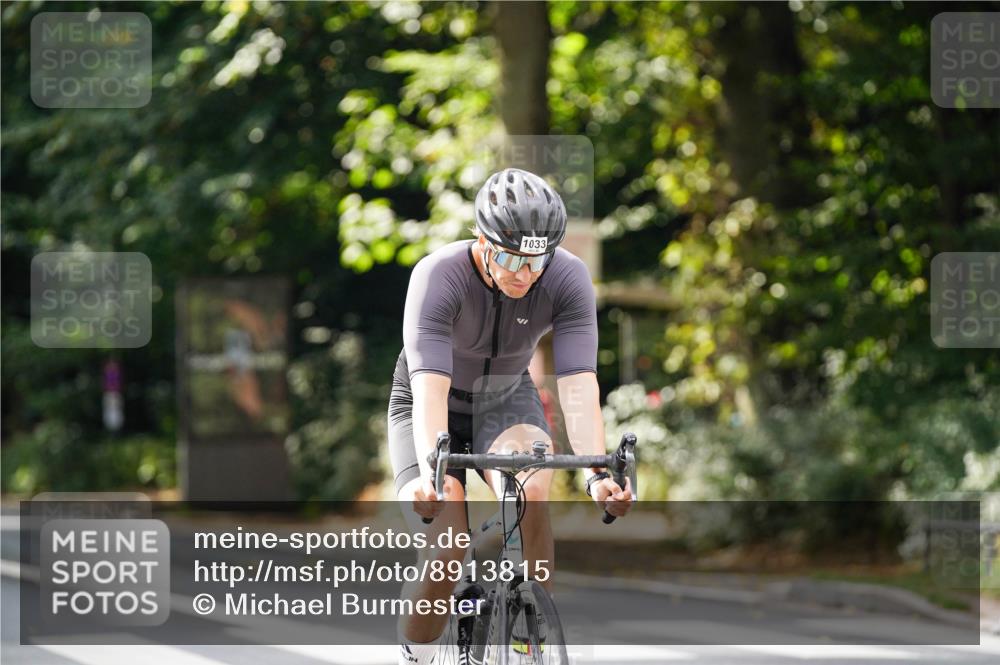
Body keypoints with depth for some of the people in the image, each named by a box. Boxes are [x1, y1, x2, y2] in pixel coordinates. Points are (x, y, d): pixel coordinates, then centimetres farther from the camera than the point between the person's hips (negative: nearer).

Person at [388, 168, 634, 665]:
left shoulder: (568, 279, -25)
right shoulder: (438, 275, -32)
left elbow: (578, 386, -32)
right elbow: (430, 389, -41)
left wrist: (598, 474, -46)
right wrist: (431, 473, -56)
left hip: (506, 399, 2)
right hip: (438, 408, -2)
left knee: (531, 491, -32)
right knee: (444, 557, -20)